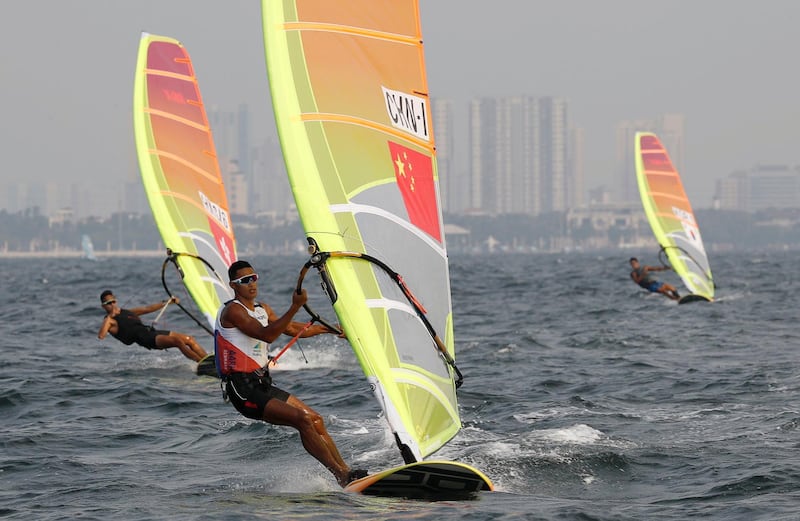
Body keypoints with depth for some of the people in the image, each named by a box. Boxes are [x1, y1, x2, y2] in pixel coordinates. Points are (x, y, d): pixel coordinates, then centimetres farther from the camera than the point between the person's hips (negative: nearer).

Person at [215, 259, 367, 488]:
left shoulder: (262, 309, 16)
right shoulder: (232, 311, -12)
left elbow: (293, 329, 31)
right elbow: (266, 335, -25)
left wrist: (328, 329, 31)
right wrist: (295, 307, -31)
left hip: (263, 384, 9)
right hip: (244, 389, -9)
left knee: (316, 420, 6)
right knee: (302, 419, -19)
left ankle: (345, 470, 10)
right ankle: (341, 476, -18)